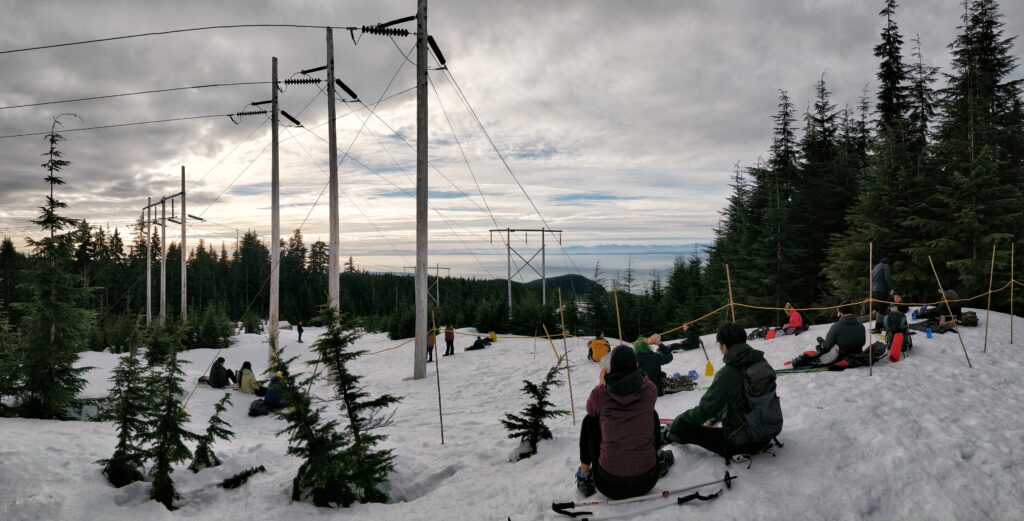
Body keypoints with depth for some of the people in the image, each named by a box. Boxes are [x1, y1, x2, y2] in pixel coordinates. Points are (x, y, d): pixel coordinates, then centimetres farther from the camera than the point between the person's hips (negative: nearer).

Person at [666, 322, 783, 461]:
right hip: (771, 432, 8)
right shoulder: (761, 362, -1)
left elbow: (705, 409, -18)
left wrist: (676, 423, -1)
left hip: (742, 443, -7)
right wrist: (716, 417, 24)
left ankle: (671, 436, 37)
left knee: (682, 427, 4)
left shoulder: (727, 374, -23)